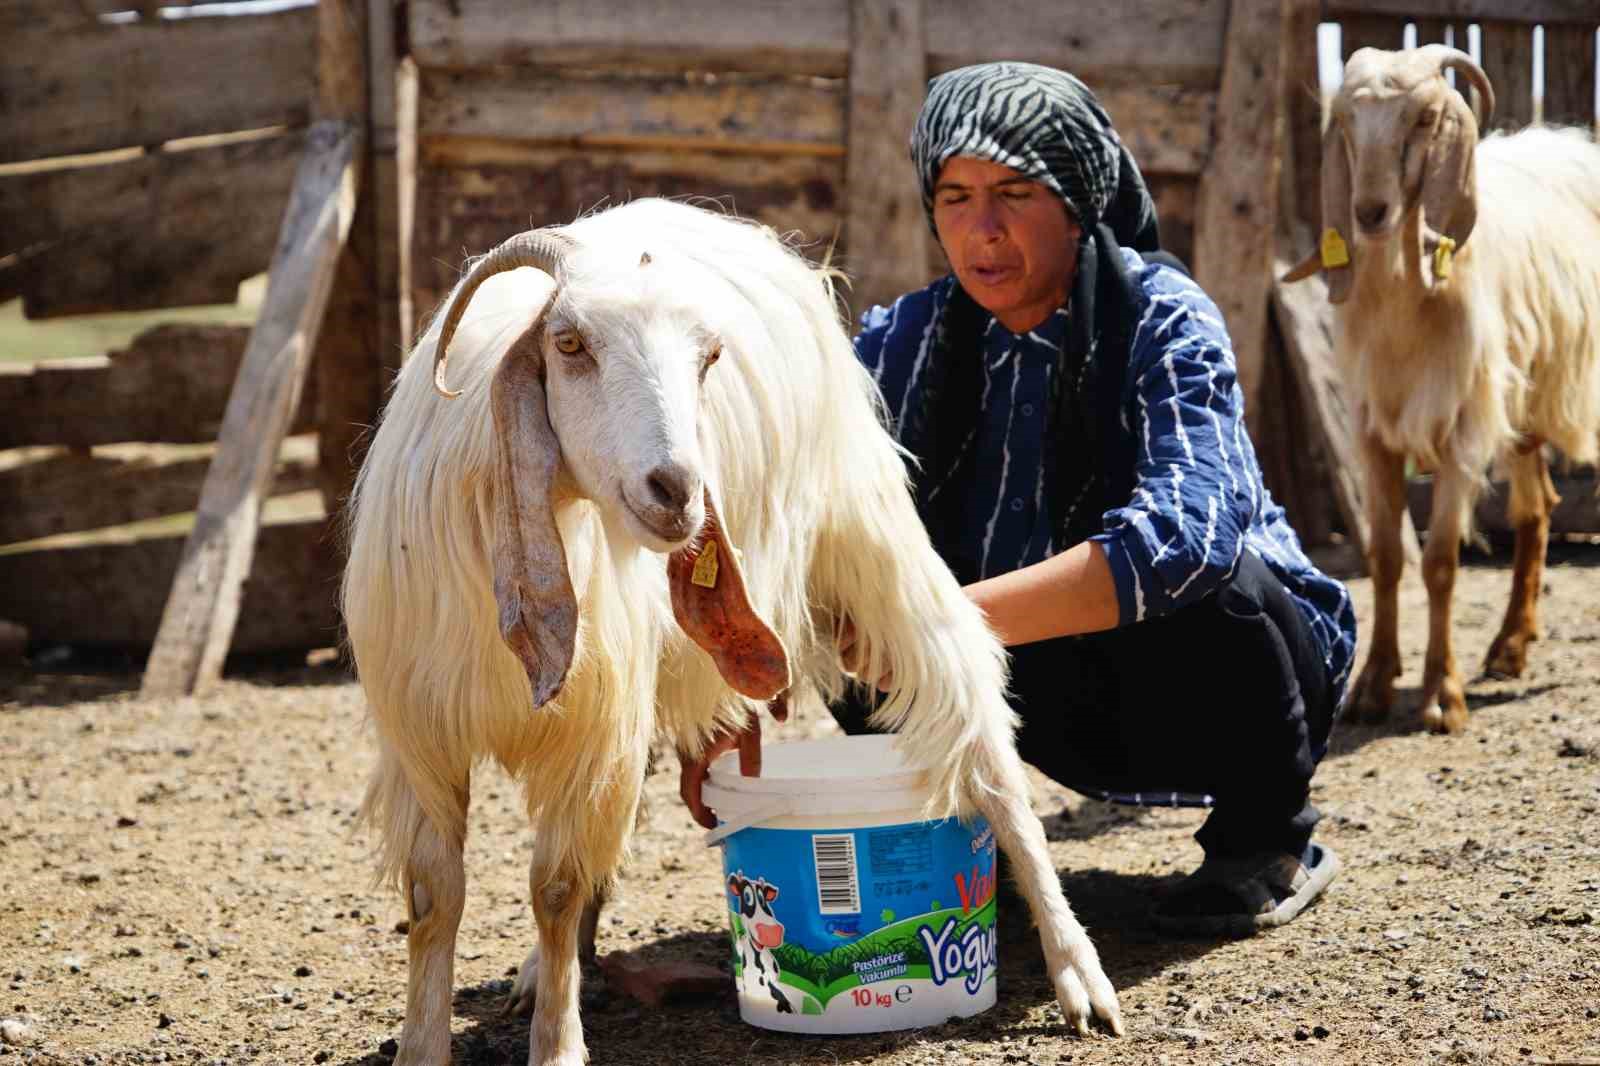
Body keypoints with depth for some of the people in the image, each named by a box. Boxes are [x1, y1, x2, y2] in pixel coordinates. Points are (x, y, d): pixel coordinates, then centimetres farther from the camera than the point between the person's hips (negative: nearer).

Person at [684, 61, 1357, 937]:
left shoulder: (1164, 321, -22)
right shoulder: (908, 339, -7)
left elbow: (1185, 531, -39)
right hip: (1081, 710, 3)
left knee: (1188, 573, -35)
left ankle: (1271, 837, -8)